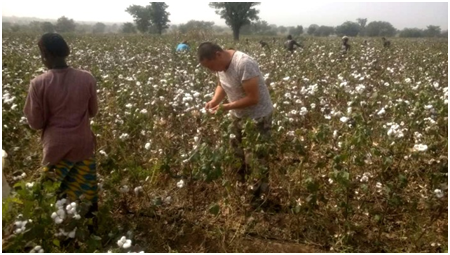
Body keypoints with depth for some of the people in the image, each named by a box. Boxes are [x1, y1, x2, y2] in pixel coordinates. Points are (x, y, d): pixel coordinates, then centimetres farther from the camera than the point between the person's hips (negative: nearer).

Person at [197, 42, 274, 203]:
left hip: (258, 116, -8)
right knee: (236, 153, 18)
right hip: (238, 115, 8)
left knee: (258, 158, 3)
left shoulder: (244, 64, -33)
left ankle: (259, 193, 21)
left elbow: (253, 98, -31)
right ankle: (240, 186, 38)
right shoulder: (221, 64, -7)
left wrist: (226, 107, -27)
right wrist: (214, 101, -10)